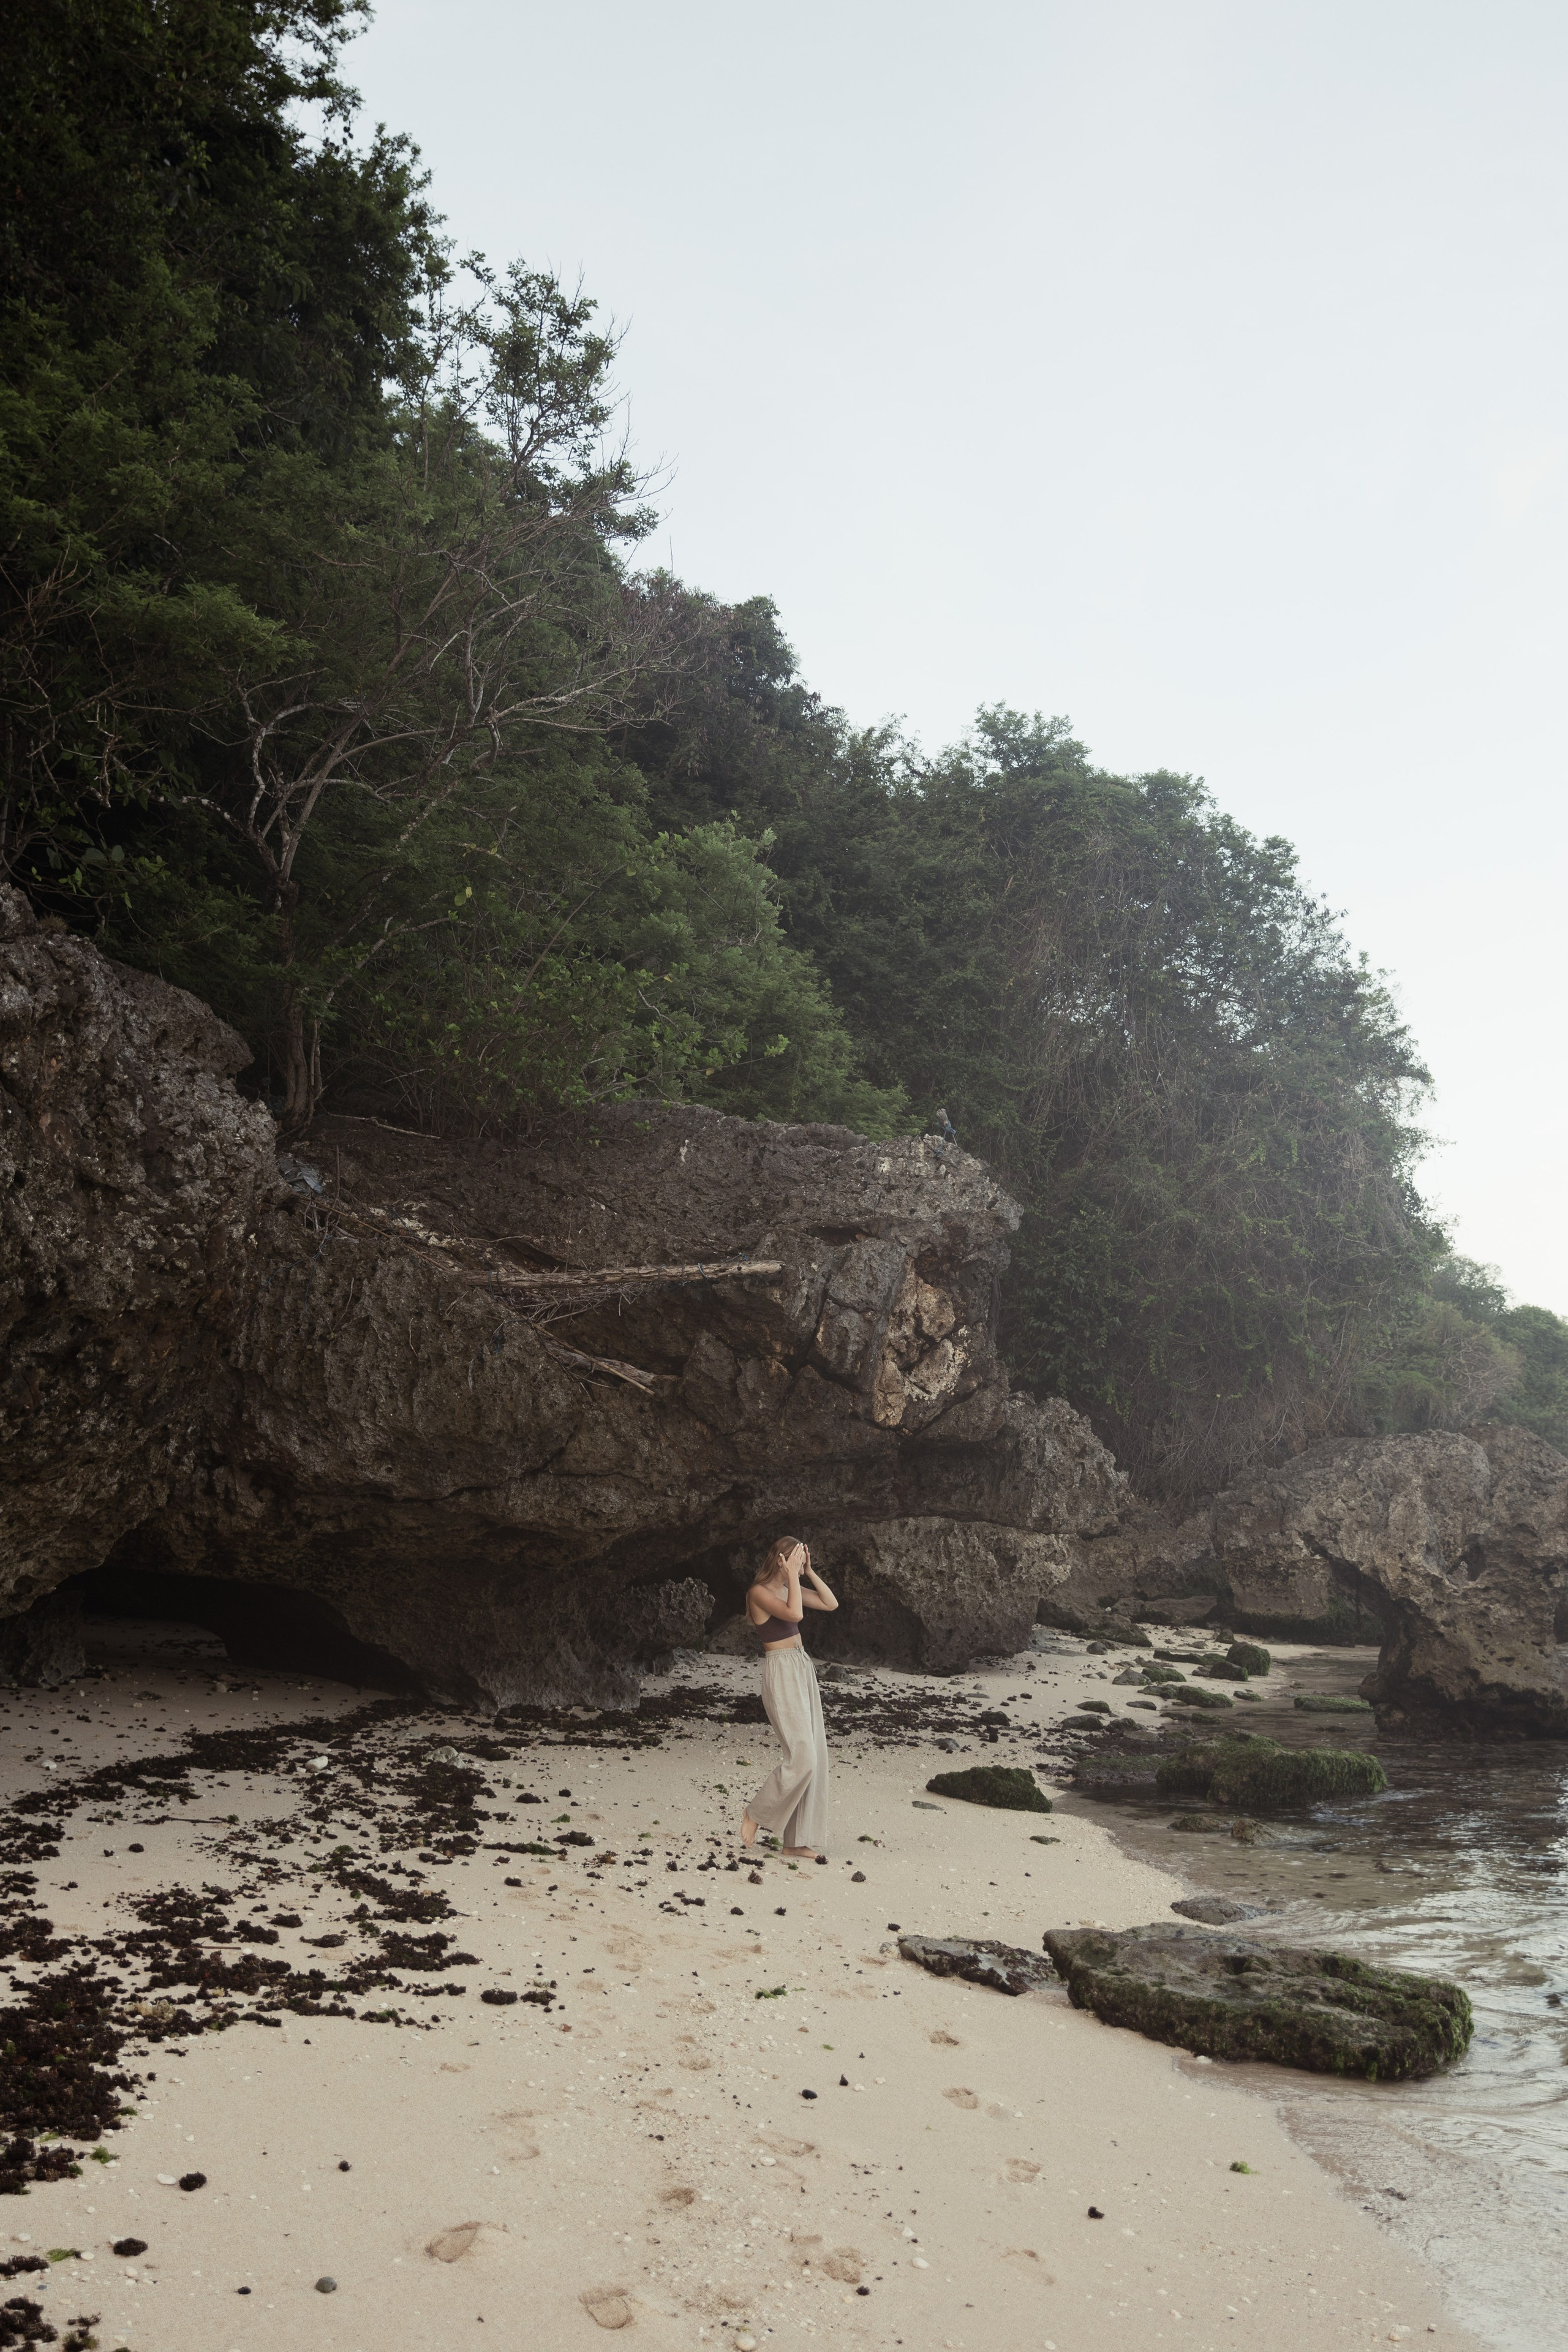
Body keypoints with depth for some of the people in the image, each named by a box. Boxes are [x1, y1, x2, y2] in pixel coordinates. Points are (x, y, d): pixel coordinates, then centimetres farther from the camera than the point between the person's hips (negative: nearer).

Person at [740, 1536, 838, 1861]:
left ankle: (798, 1842, 10)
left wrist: (809, 1572, 8)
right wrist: (793, 1576, -17)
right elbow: (794, 1614, -25)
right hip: (781, 1673, -9)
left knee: (815, 1757, 5)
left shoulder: (789, 1589, 15)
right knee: (802, 1756, -14)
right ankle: (755, 1815, 6)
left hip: (803, 1670, 9)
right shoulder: (760, 1592, -11)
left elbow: (831, 1603, 15)